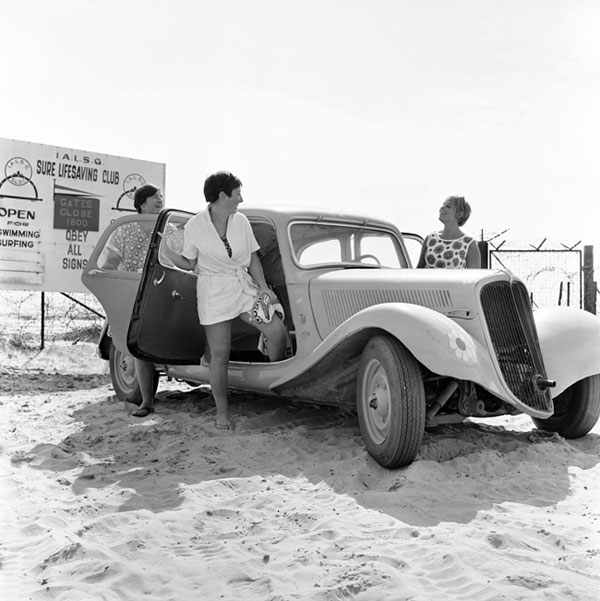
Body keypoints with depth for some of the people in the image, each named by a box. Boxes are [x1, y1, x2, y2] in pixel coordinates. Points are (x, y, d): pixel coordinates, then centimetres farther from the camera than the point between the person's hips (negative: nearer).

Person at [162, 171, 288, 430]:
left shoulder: (241, 221, 3)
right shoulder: (194, 226, -7)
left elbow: (252, 258, 8)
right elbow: (190, 264, 2)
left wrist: (263, 287, -2)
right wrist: (165, 249, -13)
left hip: (244, 286, 4)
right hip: (214, 292, -3)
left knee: (278, 330, -12)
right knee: (219, 355, -2)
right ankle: (222, 413, 13)